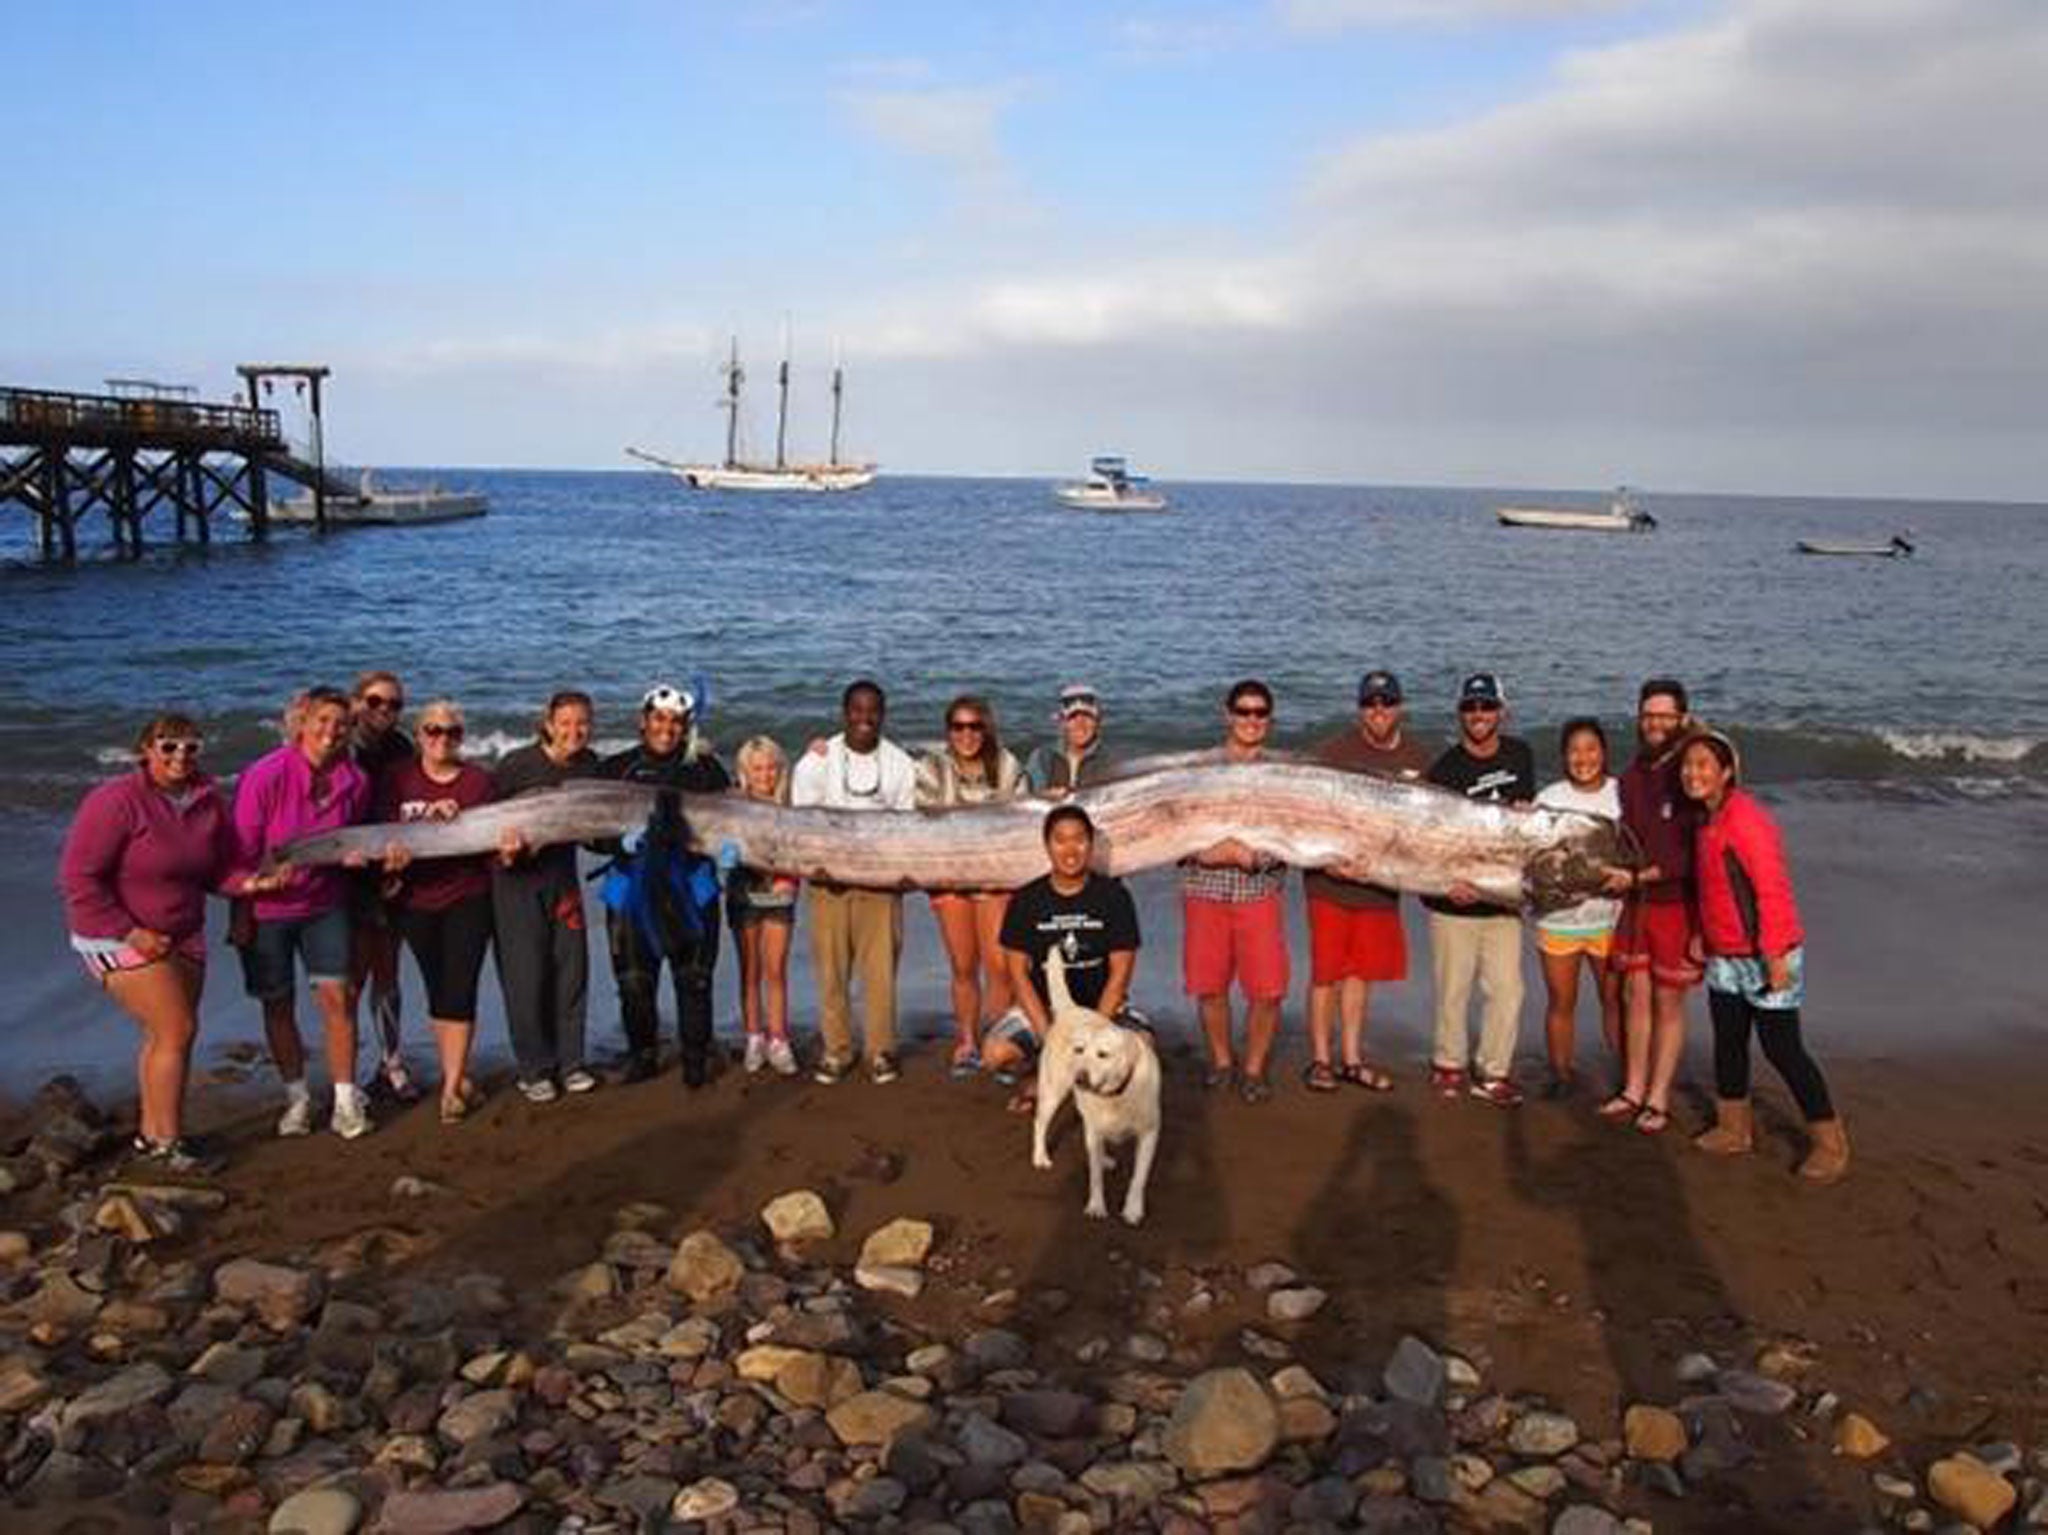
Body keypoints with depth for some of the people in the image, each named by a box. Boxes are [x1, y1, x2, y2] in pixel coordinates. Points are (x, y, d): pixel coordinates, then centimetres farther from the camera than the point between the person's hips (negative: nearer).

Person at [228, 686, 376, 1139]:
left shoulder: (355, 781, -6)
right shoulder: (265, 777, -18)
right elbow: (242, 851, -12)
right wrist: (240, 914, -10)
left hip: (324, 905, 2)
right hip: (266, 909, -2)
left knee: (335, 996, -5)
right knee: (278, 1004, 7)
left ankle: (346, 1099, 4)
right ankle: (297, 1097, 23)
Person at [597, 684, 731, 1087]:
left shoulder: (704, 769, 2)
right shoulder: (616, 769, 3)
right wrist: (621, 841, -19)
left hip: (689, 886, -1)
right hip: (631, 888, 1)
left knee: (693, 978, 0)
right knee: (634, 981, 3)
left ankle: (696, 1058, 14)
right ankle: (642, 1055, 22)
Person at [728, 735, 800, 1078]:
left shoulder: (789, 808, -1)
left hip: (779, 896, 1)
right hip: (744, 895, 0)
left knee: (776, 971, 0)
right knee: (750, 971, 5)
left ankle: (778, 1042, 5)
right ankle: (754, 1039, 13)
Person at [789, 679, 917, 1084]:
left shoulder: (900, 763, 7)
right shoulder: (818, 759, 3)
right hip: (828, 877, 0)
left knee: (881, 967, -2)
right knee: (831, 968, 1)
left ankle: (881, 1051, 8)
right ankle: (835, 1050, 11)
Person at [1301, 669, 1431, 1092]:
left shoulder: (1417, 758, 5)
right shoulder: (1333, 753, -8)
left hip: (1381, 885, 4)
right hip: (1331, 881, -4)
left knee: (1362, 972, 13)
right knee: (1326, 973, 2)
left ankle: (1352, 1060, 24)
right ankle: (1320, 1059, 14)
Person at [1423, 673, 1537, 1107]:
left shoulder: (1519, 754, 7)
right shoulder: (1445, 768, -8)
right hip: (1455, 901, -3)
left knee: (1507, 990, 1)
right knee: (1453, 990, 5)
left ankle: (1493, 1072, 14)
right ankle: (1449, 1064, 23)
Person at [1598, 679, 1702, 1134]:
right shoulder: (1631, 776, 9)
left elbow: (1695, 855, -18)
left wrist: (1640, 875, -19)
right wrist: (1614, 871, 2)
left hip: (1677, 905, -6)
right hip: (1636, 902, 6)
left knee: (1668, 1002, 3)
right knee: (1635, 995, 10)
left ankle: (1658, 1099, 12)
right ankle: (1633, 1091, 20)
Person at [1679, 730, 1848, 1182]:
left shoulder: (1743, 818, -20)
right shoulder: (1708, 820, 9)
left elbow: (1771, 888, -23)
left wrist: (1774, 956, -24)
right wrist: (1701, 936, 18)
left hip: (1765, 958, -9)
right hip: (1725, 958, 9)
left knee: (1782, 1049, -2)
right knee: (1728, 1042, 16)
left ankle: (1830, 1142, 12)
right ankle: (1734, 1130, 30)